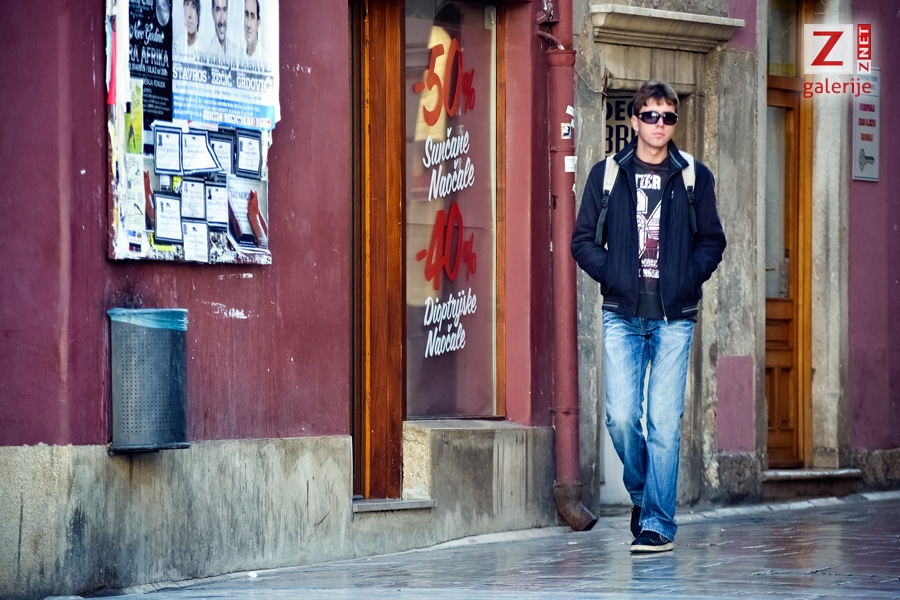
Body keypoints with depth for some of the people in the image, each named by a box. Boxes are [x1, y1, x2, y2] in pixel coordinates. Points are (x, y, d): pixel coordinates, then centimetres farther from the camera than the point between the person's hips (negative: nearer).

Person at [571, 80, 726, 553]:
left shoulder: (694, 177, 7)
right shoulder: (607, 175, 7)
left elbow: (712, 240, 11)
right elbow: (583, 240, 9)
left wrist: (687, 278, -6)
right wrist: (613, 275, -7)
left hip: (674, 316, 0)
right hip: (623, 315, 1)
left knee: (664, 422, -5)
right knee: (621, 416, -7)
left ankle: (658, 522, 0)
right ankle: (642, 494, 19)